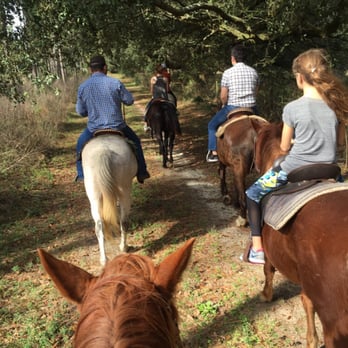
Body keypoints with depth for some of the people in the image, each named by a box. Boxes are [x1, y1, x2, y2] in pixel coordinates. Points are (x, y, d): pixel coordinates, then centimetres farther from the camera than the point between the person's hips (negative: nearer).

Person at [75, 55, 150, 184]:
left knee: (81, 144, 30)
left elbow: (81, 111, 5)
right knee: (135, 141, 24)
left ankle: (81, 174, 28)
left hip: (94, 128, 1)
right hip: (117, 126, -1)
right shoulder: (115, 83, -9)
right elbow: (129, 100, 1)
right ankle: (141, 172, 25)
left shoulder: (82, 87, -3)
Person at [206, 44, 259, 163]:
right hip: (251, 108, 4)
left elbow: (223, 96, -8)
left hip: (232, 108, -4)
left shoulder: (228, 73, -8)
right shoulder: (253, 71, 5)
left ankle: (214, 153, 11)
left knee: (212, 125, 16)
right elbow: (255, 92, 12)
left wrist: (224, 105, 11)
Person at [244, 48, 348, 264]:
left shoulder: (293, 108, -13)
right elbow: (331, 139, 10)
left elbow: (284, 147, -4)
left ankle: (257, 248, 13)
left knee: (253, 195, 17)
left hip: (295, 170, -4)